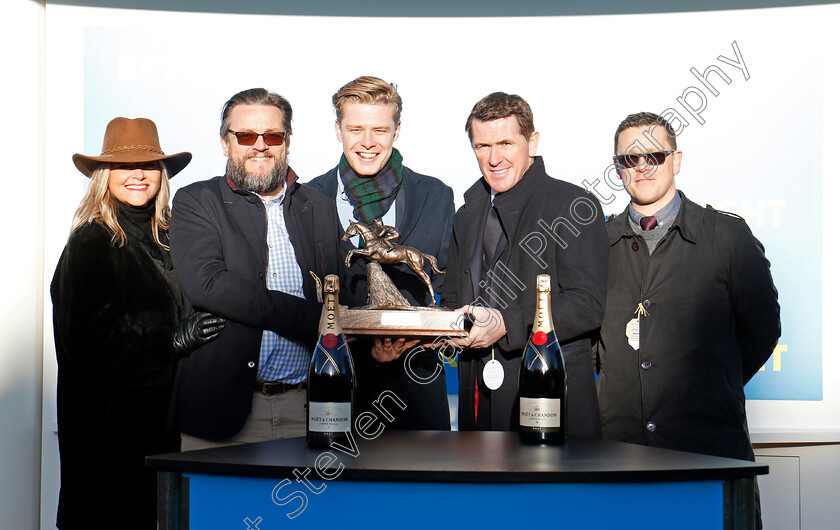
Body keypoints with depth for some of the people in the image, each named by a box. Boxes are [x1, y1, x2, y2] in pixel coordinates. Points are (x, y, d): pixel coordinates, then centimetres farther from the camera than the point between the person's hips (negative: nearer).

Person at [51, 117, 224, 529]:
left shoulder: (162, 239, 12)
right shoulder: (91, 243, -8)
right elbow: (88, 340, -14)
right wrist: (173, 342, -13)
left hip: (155, 416, 6)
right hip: (107, 422, -6)